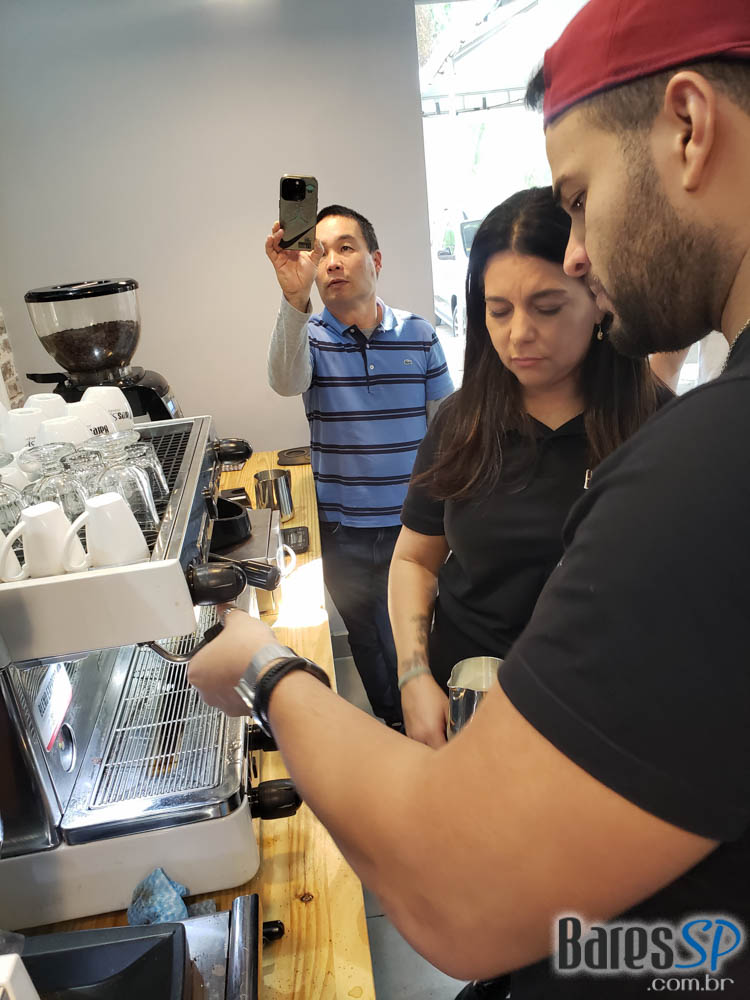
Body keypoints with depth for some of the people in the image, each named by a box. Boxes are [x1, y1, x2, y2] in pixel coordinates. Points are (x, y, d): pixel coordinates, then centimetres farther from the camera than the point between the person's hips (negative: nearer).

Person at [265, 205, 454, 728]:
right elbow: (287, 382, -27)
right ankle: (396, 730, 40)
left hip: (415, 524, 0)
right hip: (345, 532, 0)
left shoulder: (418, 334, -1)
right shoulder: (309, 336, -3)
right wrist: (295, 297, -43)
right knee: (371, 644, 17)